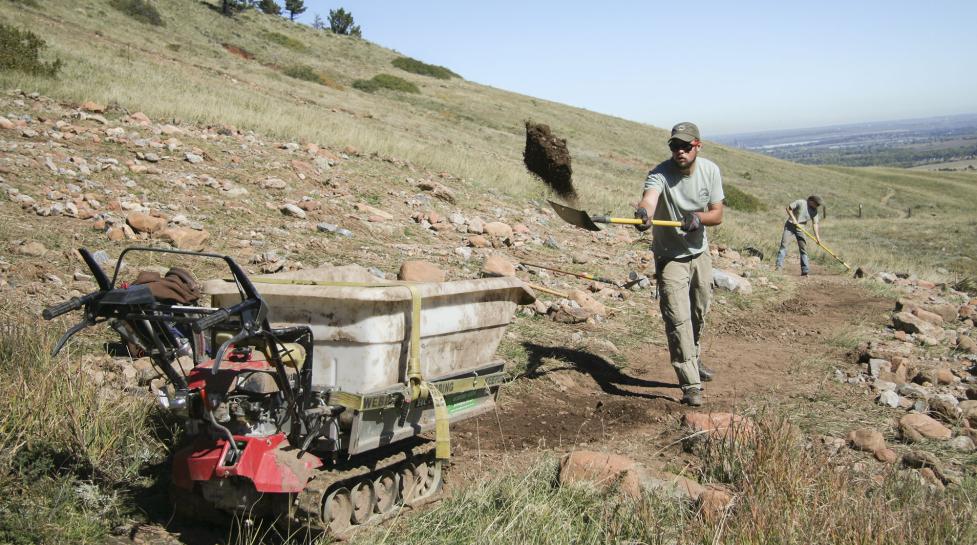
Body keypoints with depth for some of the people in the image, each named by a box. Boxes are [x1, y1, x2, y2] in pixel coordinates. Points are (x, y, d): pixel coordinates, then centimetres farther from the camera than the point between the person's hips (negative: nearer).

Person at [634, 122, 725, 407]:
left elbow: (717, 214, -7)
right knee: (678, 319, -12)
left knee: (699, 313, 20)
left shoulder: (710, 170, -8)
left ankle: (692, 360, 45)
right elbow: (649, 198, -44)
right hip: (670, 256, -5)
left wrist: (698, 217, -29)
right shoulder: (660, 173, -23)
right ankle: (691, 385, -7)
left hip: (700, 253, 5)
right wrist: (643, 212, -68)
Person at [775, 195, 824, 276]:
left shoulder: (815, 212, 0)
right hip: (790, 225, -4)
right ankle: (779, 266, -12)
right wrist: (793, 218, -17)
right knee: (784, 244, -13)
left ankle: (805, 271, 2)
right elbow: (788, 208, -9)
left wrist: (817, 237, -14)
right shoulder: (801, 203, -12)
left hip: (800, 229, 4)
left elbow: (815, 224, -5)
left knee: (803, 248, -1)